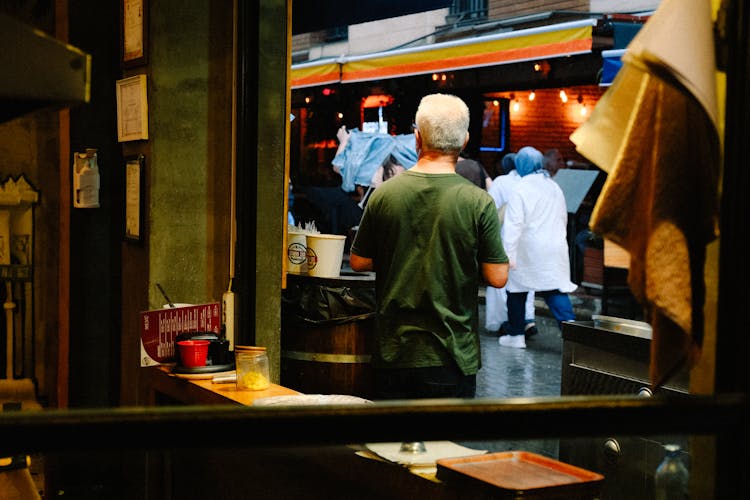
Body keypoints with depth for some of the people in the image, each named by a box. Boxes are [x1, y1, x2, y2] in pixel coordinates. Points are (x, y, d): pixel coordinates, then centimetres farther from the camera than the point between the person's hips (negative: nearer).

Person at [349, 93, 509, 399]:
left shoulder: (384, 194, -4)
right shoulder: (479, 202, -12)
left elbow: (358, 261, 5)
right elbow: (497, 277, -9)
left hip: (393, 351, 3)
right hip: (451, 356, -2)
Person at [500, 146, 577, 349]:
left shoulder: (520, 190, -12)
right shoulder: (554, 187, 8)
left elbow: (514, 224, -18)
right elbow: (563, 219, 18)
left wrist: (509, 254, -20)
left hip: (528, 251, -5)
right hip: (554, 250, 5)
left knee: (517, 290, 10)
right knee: (556, 290, 2)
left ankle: (516, 335, 17)